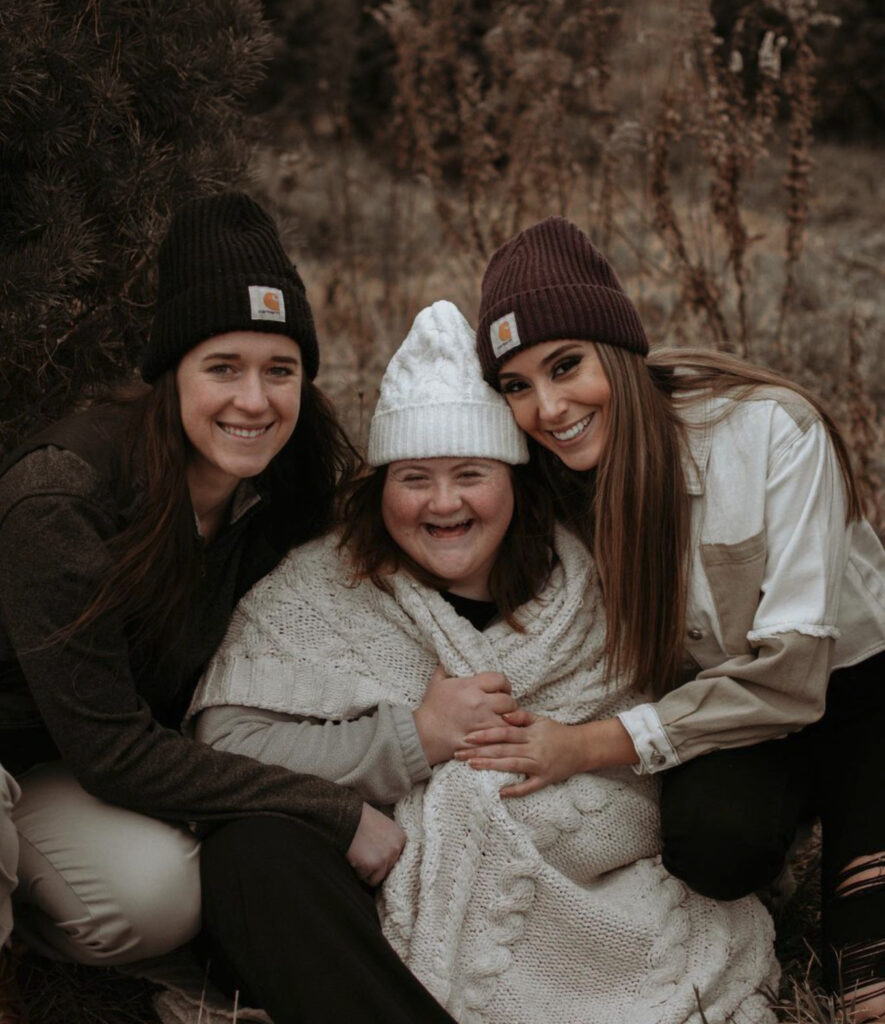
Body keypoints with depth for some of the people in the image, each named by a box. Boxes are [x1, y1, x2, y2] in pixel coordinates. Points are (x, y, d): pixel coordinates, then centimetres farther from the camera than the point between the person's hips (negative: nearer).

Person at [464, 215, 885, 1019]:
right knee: (711, 831, -30)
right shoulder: (556, 488, -10)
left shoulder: (770, 427, -25)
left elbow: (791, 666, -25)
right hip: (718, 717, 4)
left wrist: (598, 744, -28)